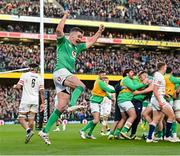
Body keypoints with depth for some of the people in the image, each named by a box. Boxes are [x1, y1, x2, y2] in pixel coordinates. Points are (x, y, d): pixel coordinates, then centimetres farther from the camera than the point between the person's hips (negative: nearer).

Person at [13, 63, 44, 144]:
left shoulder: (25, 75, 1)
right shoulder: (40, 78, 9)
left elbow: (18, 87, -5)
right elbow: (42, 92, 6)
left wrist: (15, 86, 18)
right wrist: (42, 103, 10)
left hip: (26, 100, -3)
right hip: (35, 101, 3)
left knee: (21, 118, -1)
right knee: (31, 119, 9)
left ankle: (28, 130, -24)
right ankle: (29, 134, 8)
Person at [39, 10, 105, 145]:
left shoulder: (77, 47, 27)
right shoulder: (63, 42, 4)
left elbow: (91, 42, 37)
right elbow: (59, 29, -15)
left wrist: (99, 32, 32)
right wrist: (65, 17, -8)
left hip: (68, 75, 8)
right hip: (61, 72, -8)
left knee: (61, 107, 0)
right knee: (81, 86, -30)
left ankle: (45, 131, 1)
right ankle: (72, 105, -51)